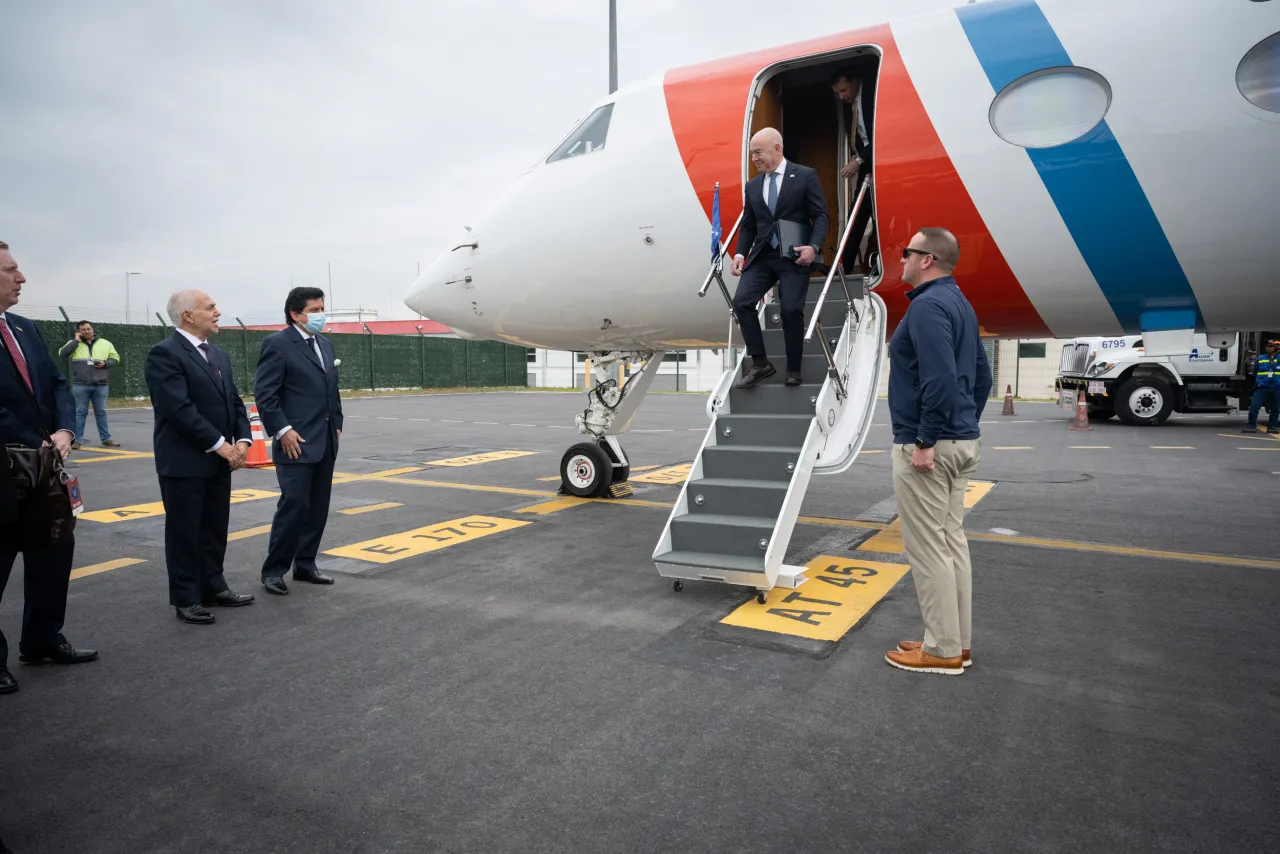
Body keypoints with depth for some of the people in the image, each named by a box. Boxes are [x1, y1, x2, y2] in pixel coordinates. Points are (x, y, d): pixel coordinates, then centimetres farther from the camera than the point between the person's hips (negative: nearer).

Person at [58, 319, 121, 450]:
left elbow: (115, 358, 12)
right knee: (80, 412, 2)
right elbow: (62, 354, -8)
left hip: (100, 385, 1)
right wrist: (76, 340, -7)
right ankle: (76, 440, 7)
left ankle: (106, 438, 15)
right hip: (80, 385, -1)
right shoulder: (74, 344, 7)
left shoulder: (105, 343, 11)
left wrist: (105, 363, -8)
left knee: (101, 412, 9)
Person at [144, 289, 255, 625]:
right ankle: (186, 598, 14)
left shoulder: (218, 355, 13)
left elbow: (235, 402, 13)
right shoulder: (165, 353, -13)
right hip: (184, 461, -7)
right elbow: (179, 409, -21)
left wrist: (242, 439, -3)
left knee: (215, 529, 14)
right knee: (185, 531, 3)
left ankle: (213, 586, 26)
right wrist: (219, 444, -19)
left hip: (219, 461, 8)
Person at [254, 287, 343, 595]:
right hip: (297, 443, -7)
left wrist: (337, 424, 13)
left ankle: (305, 565, 21)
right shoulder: (277, 343, -8)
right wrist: (283, 430, -17)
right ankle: (273, 570, 7)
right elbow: (264, 394, -13)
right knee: (294, 505, -7)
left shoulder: (325, 344, 15)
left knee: (318, 508, 10)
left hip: (326, 443, 8)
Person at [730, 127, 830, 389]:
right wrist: (740, 253, -3)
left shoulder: (805, 176, -1)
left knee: (791, 310, -13)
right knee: (741, 302, -14)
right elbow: (748, 225, 14)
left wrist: (814, 247, -20)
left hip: (794, 256, -4)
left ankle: (793, 369, 7)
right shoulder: (753, 185, 13)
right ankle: (760, 364, -4)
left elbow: (820, 216, -4)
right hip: (762, 256, 4)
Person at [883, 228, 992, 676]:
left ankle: (942, 650, 8)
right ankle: (955, 641, 24)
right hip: (961, 442, 10)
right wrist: (964, 427, 21)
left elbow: (940, 380, -27)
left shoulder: (927, 306, -17)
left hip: (927, 447, -10)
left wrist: (925, 442, -22)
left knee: (929, 549, -1)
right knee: (952, 542, 14)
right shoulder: (959, 304, 15)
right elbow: (981, 375, 19)